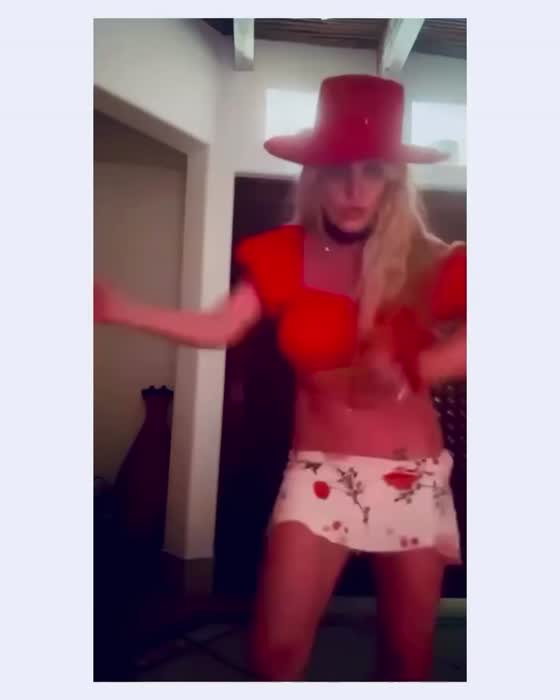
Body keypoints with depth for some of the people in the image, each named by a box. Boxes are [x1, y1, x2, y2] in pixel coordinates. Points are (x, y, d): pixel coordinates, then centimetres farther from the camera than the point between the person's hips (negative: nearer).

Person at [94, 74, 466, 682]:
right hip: (319, 469, 1)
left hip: (412, 476, 0)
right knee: (275, 649, 1)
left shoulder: (423, 261, -6)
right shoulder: (286, 256, -2)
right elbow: (217, 329, -7)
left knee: (408, 654, 16)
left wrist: (410, 371, -27)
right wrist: (117, 307, -13)